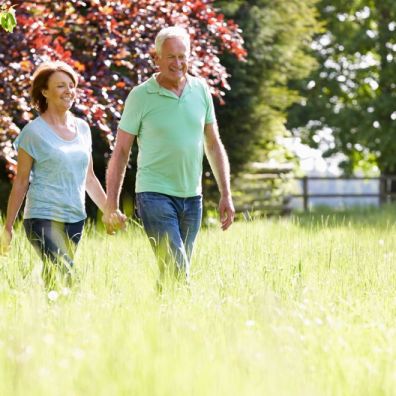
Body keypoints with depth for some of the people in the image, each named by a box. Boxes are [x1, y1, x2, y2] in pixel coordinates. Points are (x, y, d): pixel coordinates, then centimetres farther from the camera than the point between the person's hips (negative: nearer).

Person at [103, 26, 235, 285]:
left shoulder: (201, 90, 6)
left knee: (177, 271, 9)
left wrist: (226, 194, 9)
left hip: (192, 196, 5)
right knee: (177, 272, -16)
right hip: (155, 195, -5)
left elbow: (214, 145, 14)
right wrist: (111, 205, -5)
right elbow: (121, 152, -1)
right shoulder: (141, 96, -5)